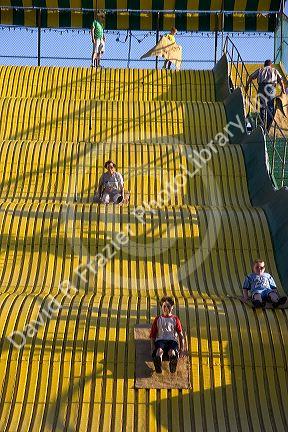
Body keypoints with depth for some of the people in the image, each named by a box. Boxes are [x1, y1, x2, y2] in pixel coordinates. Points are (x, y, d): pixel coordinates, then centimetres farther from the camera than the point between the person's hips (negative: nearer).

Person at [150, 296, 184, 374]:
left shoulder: (175, 319, 23)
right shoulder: (158, 319, 24)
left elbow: (180, 335, 17)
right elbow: (153, 335, 19)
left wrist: (182, 348, 2)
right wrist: (152, 346, 1)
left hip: (172, 340, 1)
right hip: (160, 340, -1)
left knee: (172, 352, -38)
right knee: (159, 350, -39)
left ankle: (172, 365, -60)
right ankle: (158, 366, -59)